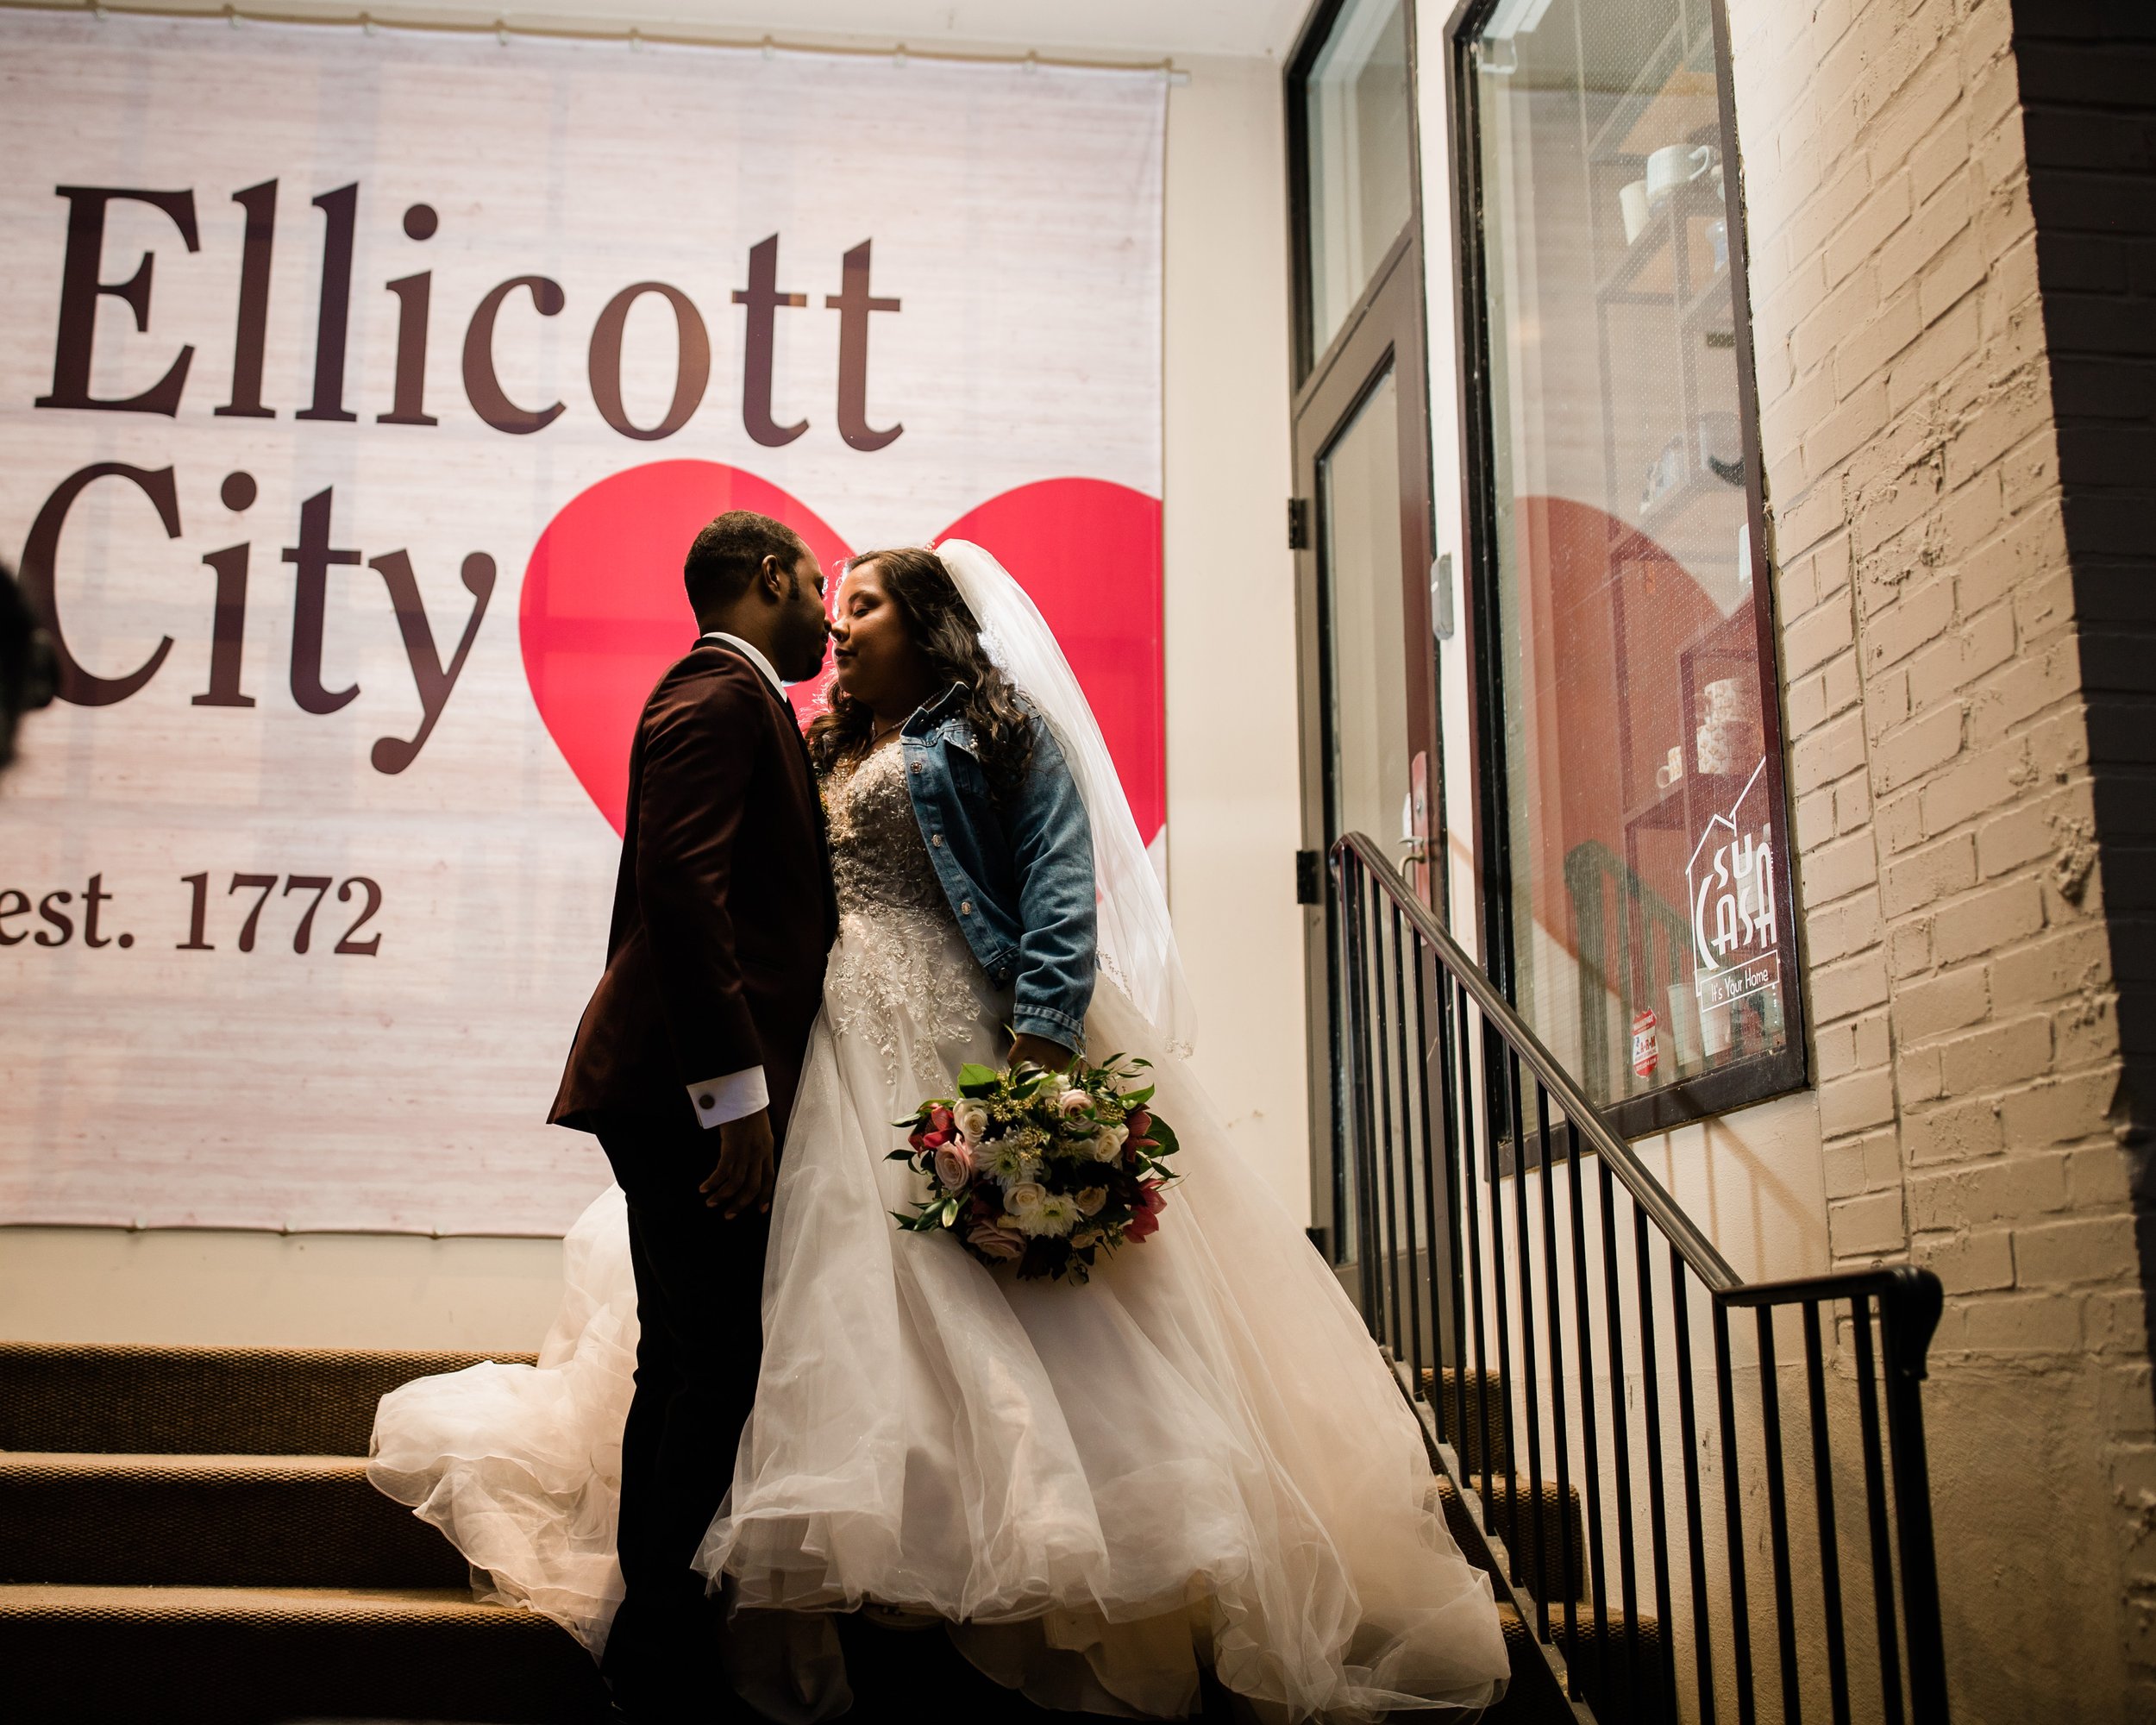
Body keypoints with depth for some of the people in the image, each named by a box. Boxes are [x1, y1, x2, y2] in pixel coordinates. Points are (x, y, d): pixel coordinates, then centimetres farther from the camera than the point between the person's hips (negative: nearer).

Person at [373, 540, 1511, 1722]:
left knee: (1009, 1308, -10)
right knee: (843, 1297, 0)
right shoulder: (825, 756, 24)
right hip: (843, 1067, 6)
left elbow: (1059, 890, -7)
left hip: (969, 1054, -6)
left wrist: (1039, 1048, -21)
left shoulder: (1002, 733, 4)